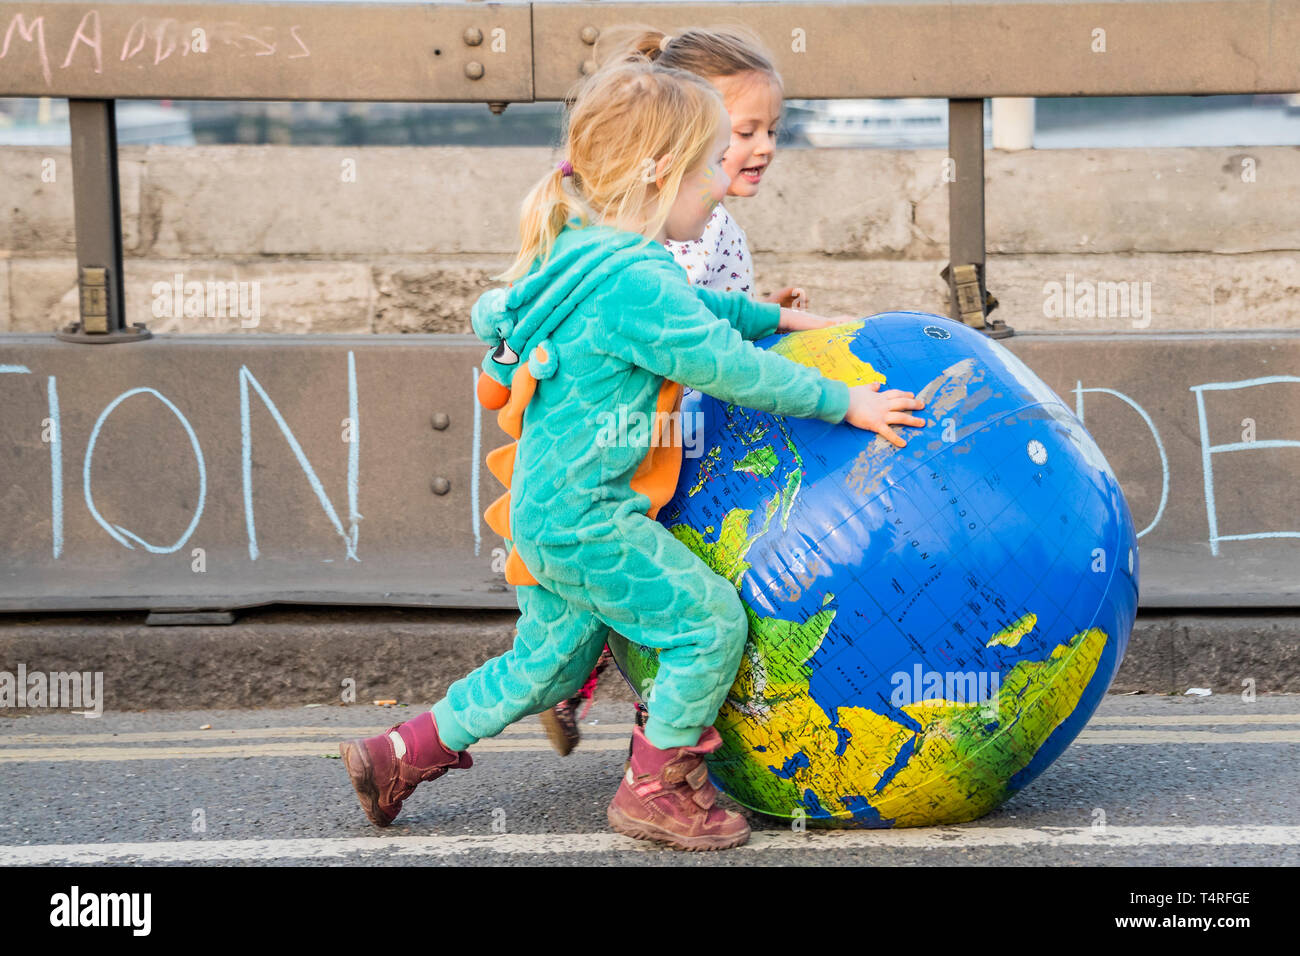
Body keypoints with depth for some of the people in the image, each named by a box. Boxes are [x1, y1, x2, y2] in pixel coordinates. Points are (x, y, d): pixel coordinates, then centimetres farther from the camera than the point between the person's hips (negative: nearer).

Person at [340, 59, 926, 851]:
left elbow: (694, 310, 28)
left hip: (548, 512, 10)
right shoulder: (636, 281, -22)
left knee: (549, 661, 21)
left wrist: (776, 318, 31)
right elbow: (727, 366, -22)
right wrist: (843, 402, -14)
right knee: (711, 619, -2)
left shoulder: (589, 257, 11)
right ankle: (657, 788, 8)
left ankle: (402, 755, 27)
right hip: (589, 524, -10)